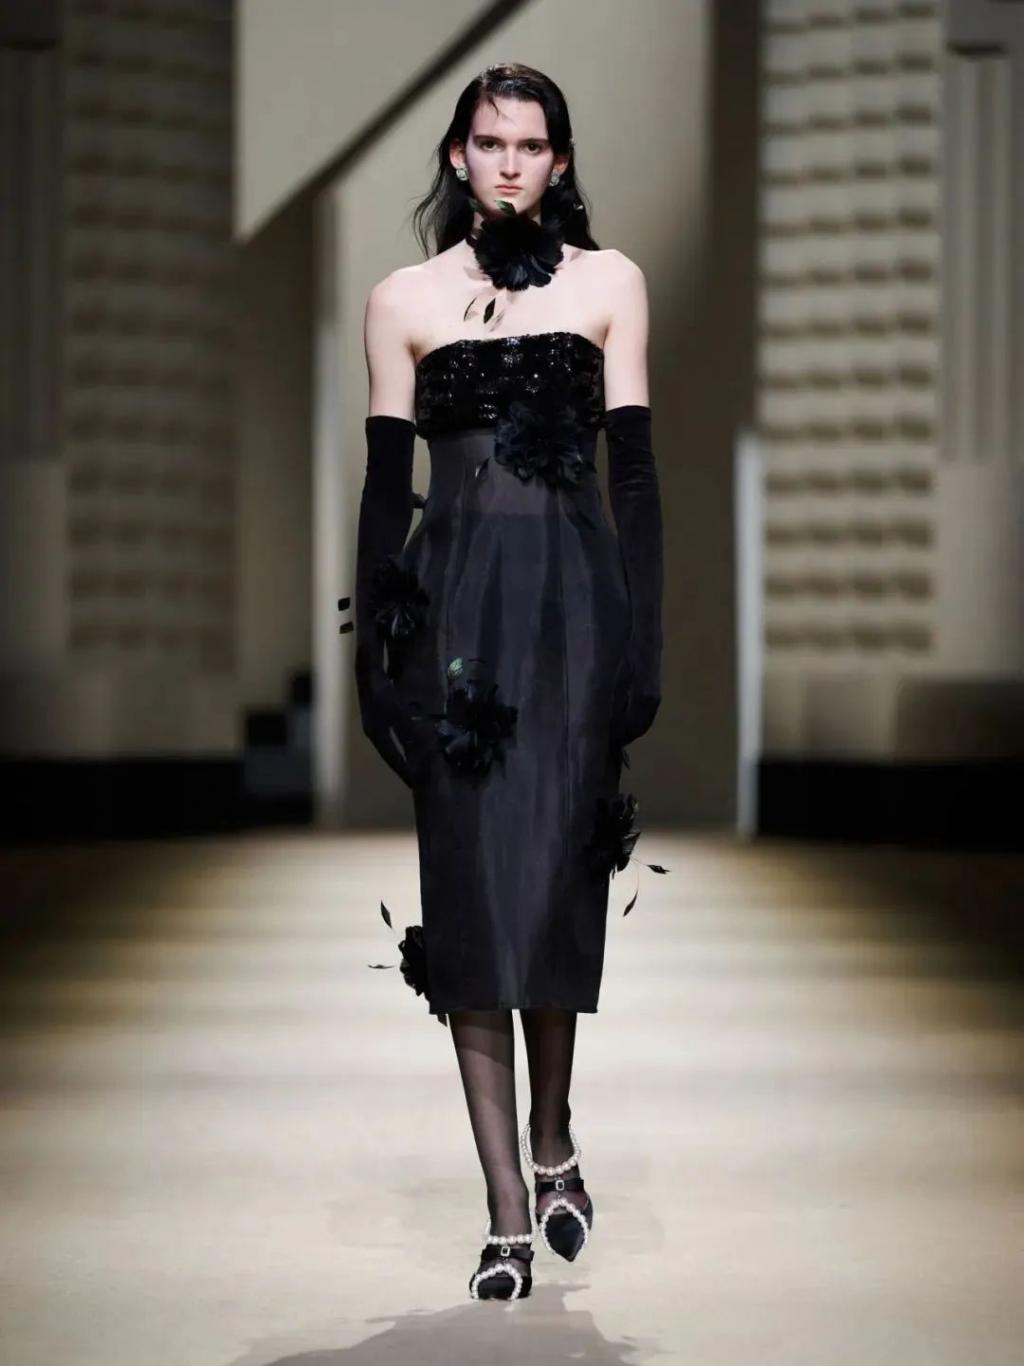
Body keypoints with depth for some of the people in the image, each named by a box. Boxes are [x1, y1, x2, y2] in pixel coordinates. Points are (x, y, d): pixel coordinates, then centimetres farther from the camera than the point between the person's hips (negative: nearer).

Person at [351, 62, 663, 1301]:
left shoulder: (607, 283, 8)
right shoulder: (405, 301, 8)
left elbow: (632, 468, 5)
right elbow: (386, 485, 7)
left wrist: (644, 637, -2)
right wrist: (374, 648, 1)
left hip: (575, 597, 0)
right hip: (456, 604, 0)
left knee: (558, 877, 0)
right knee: (472, 884, -3)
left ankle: (551, 1138, 25)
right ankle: (509, 1210, -1)